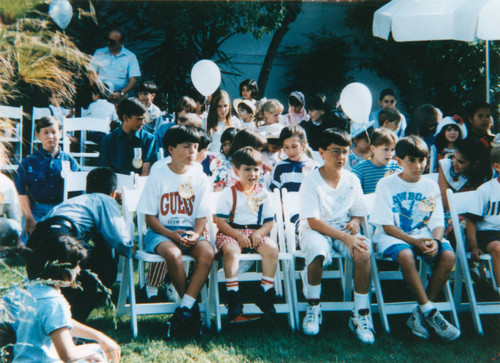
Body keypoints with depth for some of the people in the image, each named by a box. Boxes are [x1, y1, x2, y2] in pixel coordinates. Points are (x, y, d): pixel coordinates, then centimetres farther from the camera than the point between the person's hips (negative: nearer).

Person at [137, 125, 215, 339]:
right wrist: (171, 234, -19)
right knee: (173, 253, -36)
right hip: (160, 232, -3)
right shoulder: (158, 176, -1)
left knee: (207, 252, -30)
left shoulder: (200, 179, 8)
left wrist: (195, 235, -15)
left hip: (189, 231, 3)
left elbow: (202, 216, 7)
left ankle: (183, 312, -27)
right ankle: (192, 308, -15)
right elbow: (150, 217, -2)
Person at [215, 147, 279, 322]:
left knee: (272, 248, -27)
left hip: (256, 232, 3)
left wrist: (259, 233, -12)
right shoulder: (229, 193, 2)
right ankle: (233, 300, -33)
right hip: (231, 232, -3)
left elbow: (269, 222, 10)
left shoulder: (263, 194, 11)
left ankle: (265, 293, -16)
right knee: (231, 251, -36)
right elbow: (221, 222, -4)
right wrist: (238, 235, -18)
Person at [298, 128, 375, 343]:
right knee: (318, 251, -38)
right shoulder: (311, 182, -9)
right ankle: (313, 308, -15)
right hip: (315, 230, -3)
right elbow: (313, 221, -16)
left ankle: (361, 314, -17)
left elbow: (358, 213, 14)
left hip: (344, 229, 4)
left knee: (363, 252, -29)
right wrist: (345, 237, -26)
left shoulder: (352, 180, 5)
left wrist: (355, 222, -12)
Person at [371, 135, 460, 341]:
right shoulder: (386, 185, -2)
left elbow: (438, 222, 5)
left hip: (423, 235, 4)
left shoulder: (430, 186, 9)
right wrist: (414, 241, -21)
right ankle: (430, 313, -26)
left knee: (448, 255, -26)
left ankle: (420, 315, -19)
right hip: (393, 237, -4)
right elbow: (387, 225, -8)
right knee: (406, 255, -38)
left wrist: (435, 240, -19)